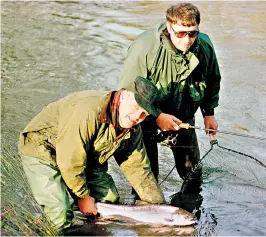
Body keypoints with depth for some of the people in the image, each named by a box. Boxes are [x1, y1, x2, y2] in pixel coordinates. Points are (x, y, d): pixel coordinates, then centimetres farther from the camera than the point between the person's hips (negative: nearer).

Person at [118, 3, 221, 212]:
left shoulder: (205, 47, -14)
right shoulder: (145, 46, -29)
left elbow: (213, 81, 8)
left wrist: (209, 112, 4)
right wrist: (157, 116, -27)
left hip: (183, 117, 4)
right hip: (147, 119, -4)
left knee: (193, 172, 12)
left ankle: (189, 209, 37)